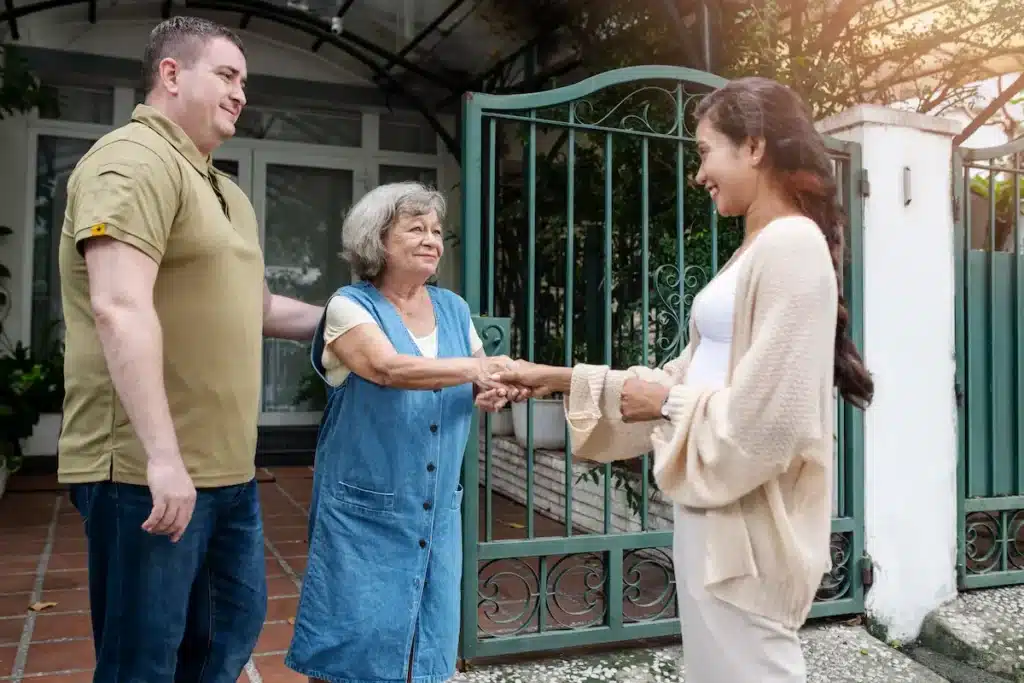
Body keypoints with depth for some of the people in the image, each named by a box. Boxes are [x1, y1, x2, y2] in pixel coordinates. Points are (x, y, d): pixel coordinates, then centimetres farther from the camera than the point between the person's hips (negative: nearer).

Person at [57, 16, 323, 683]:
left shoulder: (224, 191, 19)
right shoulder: (134, 160, -12)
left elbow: (253, 307, 29)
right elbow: (119, 309, -25)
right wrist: (162, 455, -29)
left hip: (227, 467, 10)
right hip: (149, 470, -9)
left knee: (236, 626, 19)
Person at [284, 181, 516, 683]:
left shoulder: (454, 309, 10)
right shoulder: (350, 306, -7)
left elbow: (483, 385, 15)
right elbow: (389, 368, -25)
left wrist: (492, 395, -8)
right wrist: (478, 368, -26)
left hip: (436, 514, 5)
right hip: (364, 512, -5)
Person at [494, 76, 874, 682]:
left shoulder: (791, 245, -15)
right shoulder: (756, 250, 15)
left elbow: (772, 415, -22)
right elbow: (694, 378, 17)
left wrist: (668, 402, -8)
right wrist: (561, 379, 15)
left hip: (746, 517, -9)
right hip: (715, 506, 9)